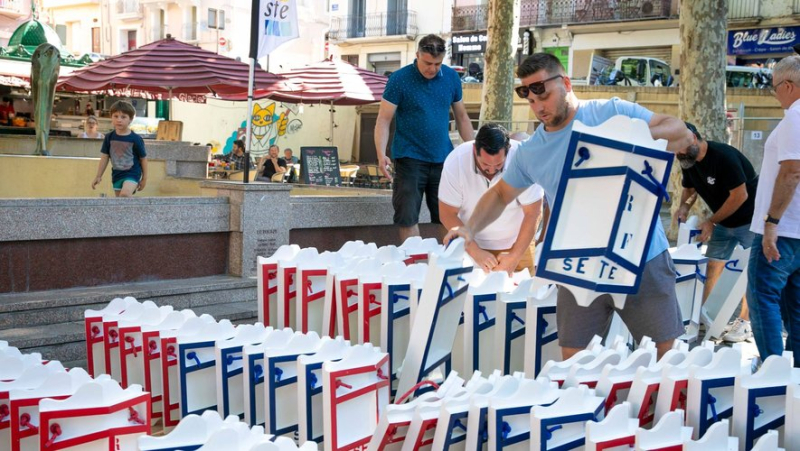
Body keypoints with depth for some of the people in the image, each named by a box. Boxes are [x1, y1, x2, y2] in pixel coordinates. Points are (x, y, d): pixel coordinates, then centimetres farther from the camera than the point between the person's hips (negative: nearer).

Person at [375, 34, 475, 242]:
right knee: (407, 216, -3)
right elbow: (383, 120, -9)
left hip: (443, 159, 4)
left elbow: (462, 117, 13)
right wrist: (381, 155, -22)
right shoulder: (399, 79, -7)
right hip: (410, 159, -3)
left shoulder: (451, 77, 4)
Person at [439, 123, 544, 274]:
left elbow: (532, 213, -17)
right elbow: (447, 214, -15)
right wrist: (475, 252, -22)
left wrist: (514, 256, -19)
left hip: (517, 245, 0)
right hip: (471, 245, 0)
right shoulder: (455, 161, -23)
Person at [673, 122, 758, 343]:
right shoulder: (688, 161, -4)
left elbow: (740, 195, -27)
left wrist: (711, 222, -23)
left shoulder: (724, 156, -28)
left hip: (749, 219, -7)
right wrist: (685, 205, -11)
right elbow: (689, 188, 12)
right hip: (723, 221, 8)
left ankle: (745, 322, 3)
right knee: (712, 269, 4)